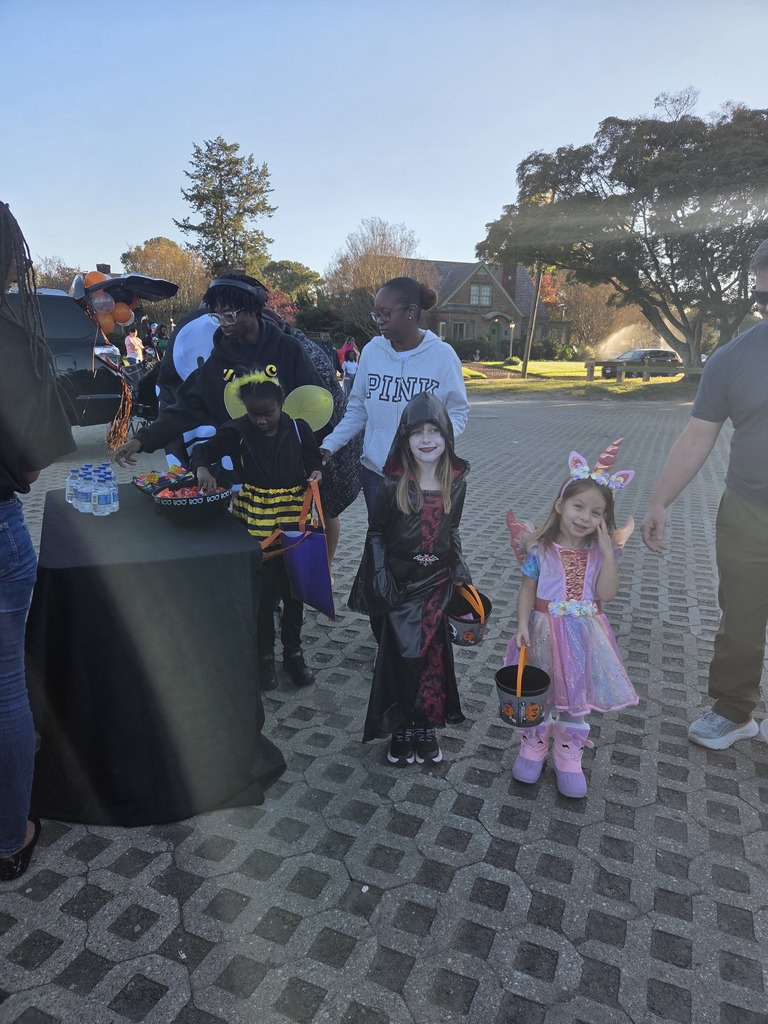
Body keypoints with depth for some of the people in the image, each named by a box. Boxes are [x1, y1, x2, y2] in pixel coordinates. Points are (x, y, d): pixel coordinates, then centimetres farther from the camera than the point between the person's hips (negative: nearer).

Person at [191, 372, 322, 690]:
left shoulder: (298, 429, -3)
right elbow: (203, 450, -3)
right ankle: (265, 655, 25)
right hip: (256, 520, -1)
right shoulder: (238, 431, -6)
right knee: (262, 590, 7)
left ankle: (293, 651, 31)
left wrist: (316, 473, -16)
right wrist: (202, 469, -24)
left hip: (294, 518, 2)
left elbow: (314, 461, 6)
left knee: (294, 587, 13)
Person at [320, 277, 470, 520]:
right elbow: (357, 411, 6)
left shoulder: (442, 354, -7)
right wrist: (329, 445, -4)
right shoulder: (372, 351, -1)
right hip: (375, 472, 3)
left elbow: (457, 412, -2)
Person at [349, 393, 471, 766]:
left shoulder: (456, 481, -2)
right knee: (403, 656, 3)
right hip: (402, 585, -3)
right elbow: (376, 534, -4)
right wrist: (381, 582, -9)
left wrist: (459, 570, 5)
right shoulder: (394, 485, -11)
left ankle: (426, 727, 28)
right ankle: (404, 731, 22)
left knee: (433, 655, 10)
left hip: (438, 584, 3)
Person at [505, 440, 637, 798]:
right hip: (545, 633, -2)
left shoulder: (601, 551, -5)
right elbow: (528, 590, -7)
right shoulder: (540, 548, -12)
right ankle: (532, 747, 37)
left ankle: (568, 756, 35)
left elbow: (607, 594, -14)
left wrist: (608, 553, -21)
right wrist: (523, 625, -18)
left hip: (584, 636, 2)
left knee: (577, 696, 15)